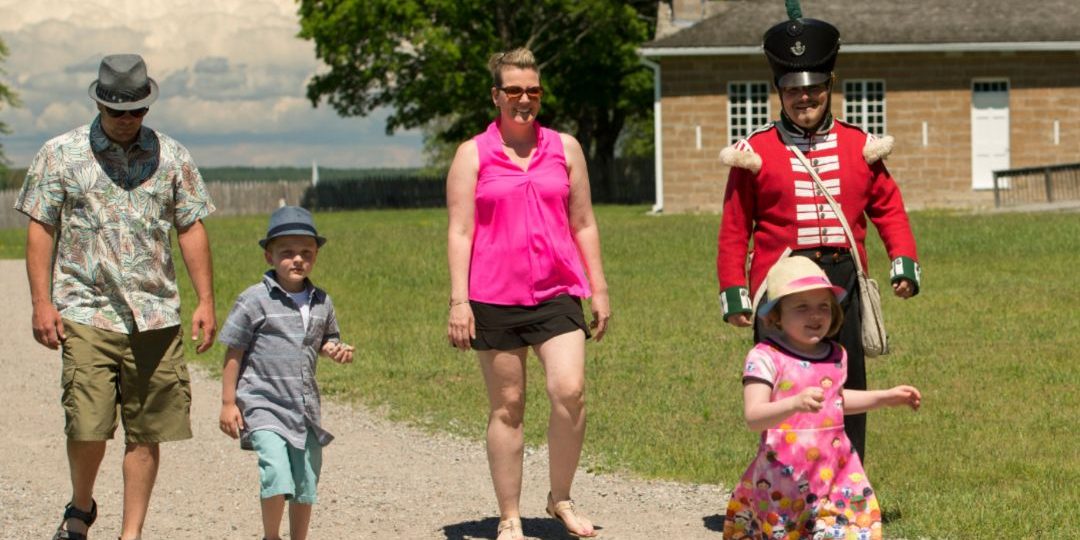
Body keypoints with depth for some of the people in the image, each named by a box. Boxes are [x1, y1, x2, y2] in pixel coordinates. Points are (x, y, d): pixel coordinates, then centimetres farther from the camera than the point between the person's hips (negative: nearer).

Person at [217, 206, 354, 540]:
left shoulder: (321, 302, 7)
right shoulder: (254, 301, -7)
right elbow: (233, 354, -3)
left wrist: (337, 350, 0)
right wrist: (228, 403, -4)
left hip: (304, 407, 5)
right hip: (263, 404, -5)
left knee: (306, 484, 10)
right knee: (277, 473, -20)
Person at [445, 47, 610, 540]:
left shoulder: (564, 148, 10)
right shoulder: (473, 155, 4)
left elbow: (583, 225, 14)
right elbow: (460, 231, 0)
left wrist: (599, 289, 11)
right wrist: (458, 300, -7)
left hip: (556, 294, 1)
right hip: (495, 298, -1)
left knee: (569, 391, -15)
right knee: (507, 407, 4)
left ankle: (561, 499, 3)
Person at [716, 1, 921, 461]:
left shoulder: (858, 147, 11)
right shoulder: (756, 152, 4)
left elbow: (888, 207, 13)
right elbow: (734, 229, 4)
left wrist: (904, 260, -1)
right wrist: (733, 291, -2)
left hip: (843, 281, 2)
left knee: (848, 387, 4)